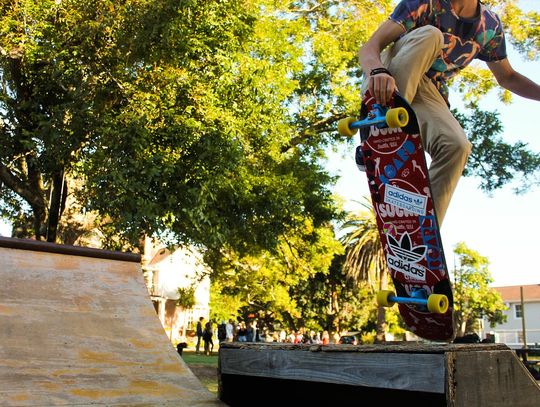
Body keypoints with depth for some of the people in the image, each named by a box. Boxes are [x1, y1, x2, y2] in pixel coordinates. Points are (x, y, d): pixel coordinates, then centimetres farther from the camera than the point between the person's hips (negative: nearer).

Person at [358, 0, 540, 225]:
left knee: (457, 146, -29)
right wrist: (378, 72, -46)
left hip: (427, 95, 3)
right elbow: (370, 46, -24)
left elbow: (507, 77, 16)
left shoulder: (490, 25, 1)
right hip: (387, 83, -3)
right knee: (429, 35, -30)